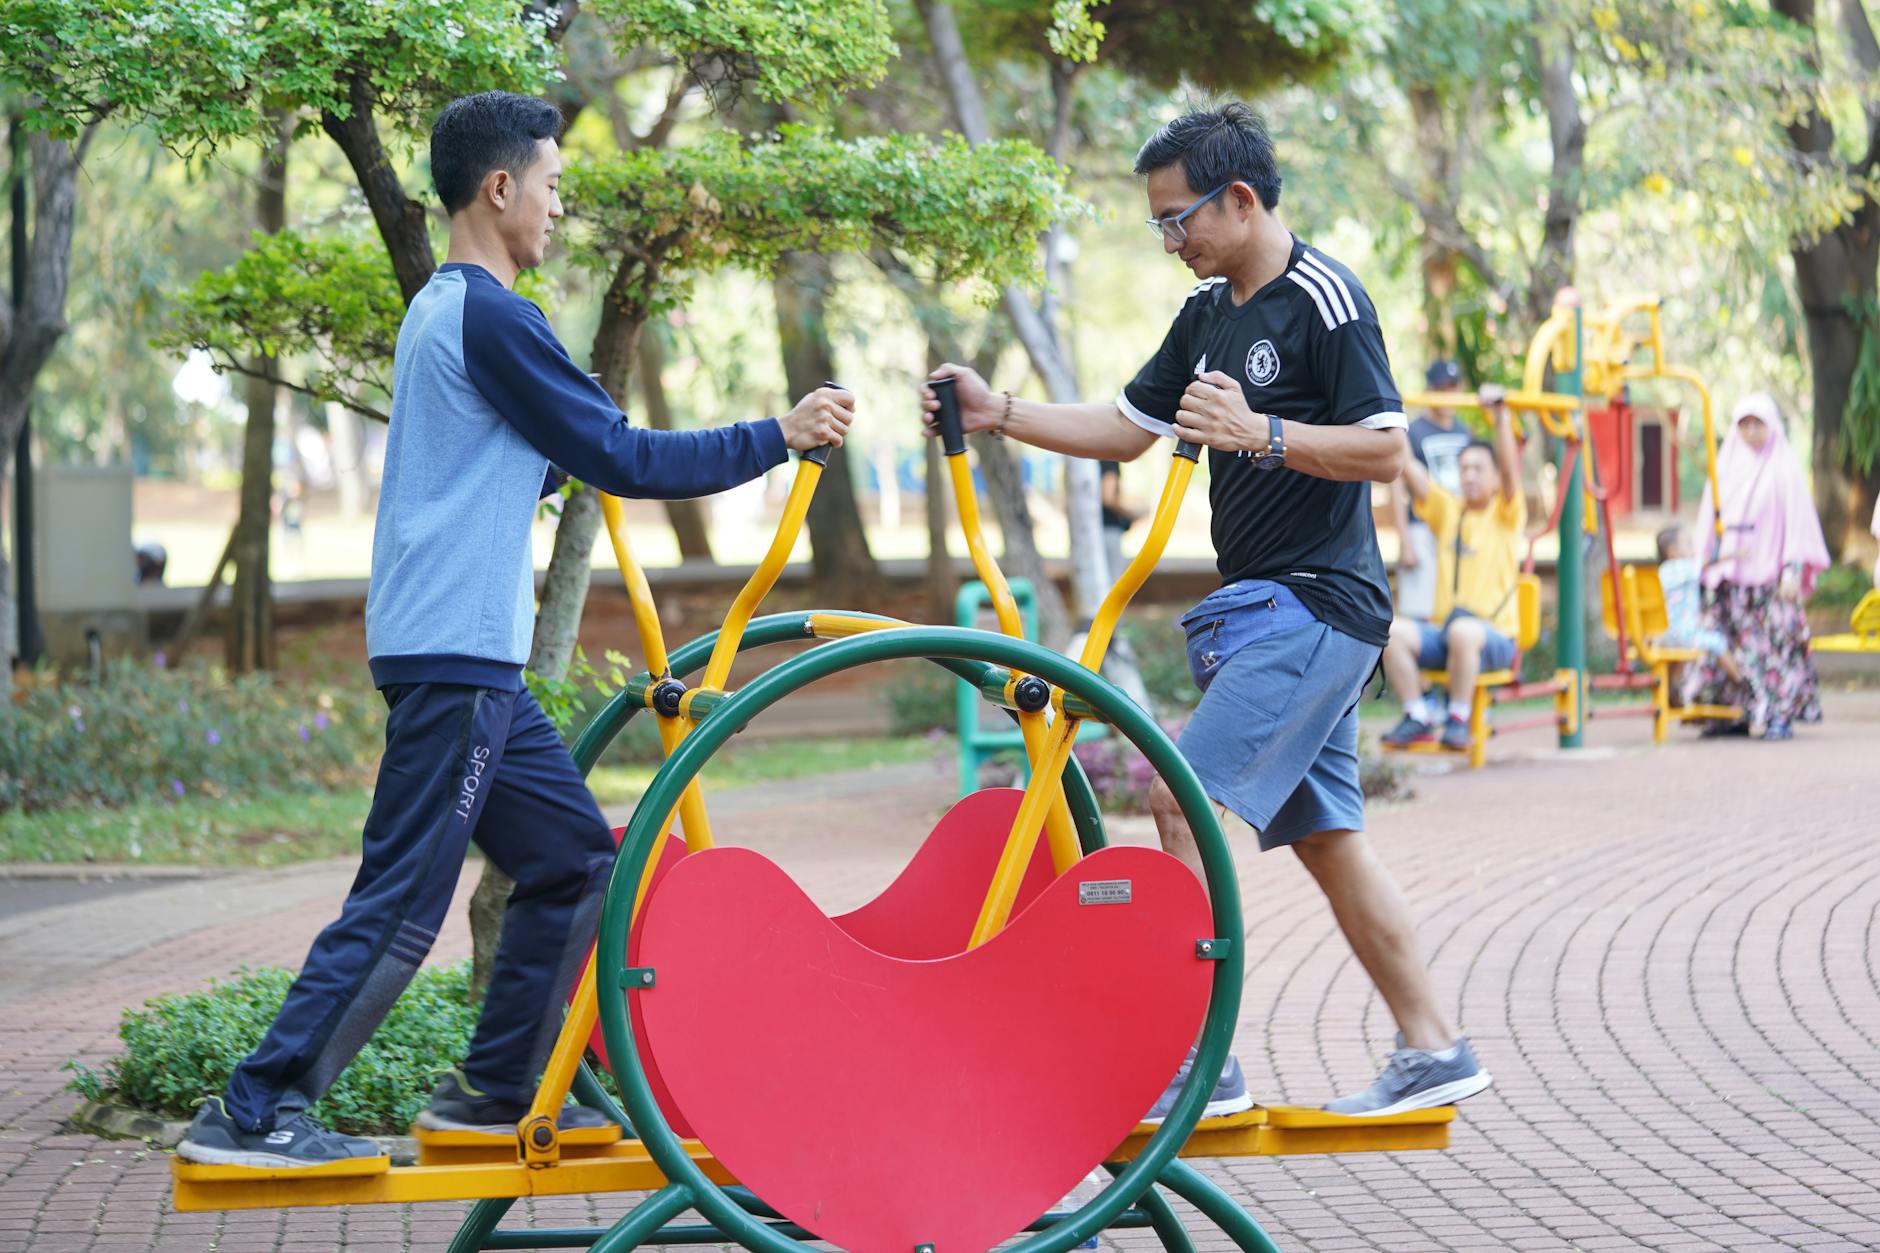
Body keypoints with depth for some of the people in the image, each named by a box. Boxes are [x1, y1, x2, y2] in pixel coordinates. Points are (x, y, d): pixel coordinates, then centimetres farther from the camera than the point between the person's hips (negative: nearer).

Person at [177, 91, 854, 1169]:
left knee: (575, 859, 13)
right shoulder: (489, 316, -12)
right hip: (455, 653, -10)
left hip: (476, 662, 10)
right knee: (404, 901, -9)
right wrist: (778, 437, -7)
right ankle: (253, 1114, -7)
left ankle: (495, 1090, 17)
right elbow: (620, 459, -13)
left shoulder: (441, 311, 19)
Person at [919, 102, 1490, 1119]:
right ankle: (1432, 1050, 16)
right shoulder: (1209, 311, 15)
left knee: (1185, 798, -16)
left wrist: (1260, 433, -25)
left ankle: (1201, 1060, -13)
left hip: (1315, 606, -9)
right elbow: (1126, 428, 20)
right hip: (1260, 607, 9)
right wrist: (998, 413, 9)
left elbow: (1386, 450, -16)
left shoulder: (1324, 299, -11)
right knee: (1324, 836, 10)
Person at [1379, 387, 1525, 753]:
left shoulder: (1506, 514, 6)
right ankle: (1418, 717, -18)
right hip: (1441, 630, 4)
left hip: (1495, 637, -4)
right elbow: (1409, 468, 7)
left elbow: (1509, 467, -11)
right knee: (1389, 628, -25)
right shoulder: (1447, 510, 17)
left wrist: (1501, 417, -25)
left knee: (1463, 630, -39)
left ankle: (1458, 720, -25)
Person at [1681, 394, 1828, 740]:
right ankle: (1744, 713, 6)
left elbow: (1798, 520, -4)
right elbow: (1709, 522, 16)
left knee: (1776, 642, -7)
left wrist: (1793, 569, -11)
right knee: (1733, 645, 1)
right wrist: (1705, 562, 11)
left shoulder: (1784, 467, -1)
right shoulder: (1725, 465, 12)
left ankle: (1779, 715, -4)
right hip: (1729, 575, 4)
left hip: (1769, 574, -4)